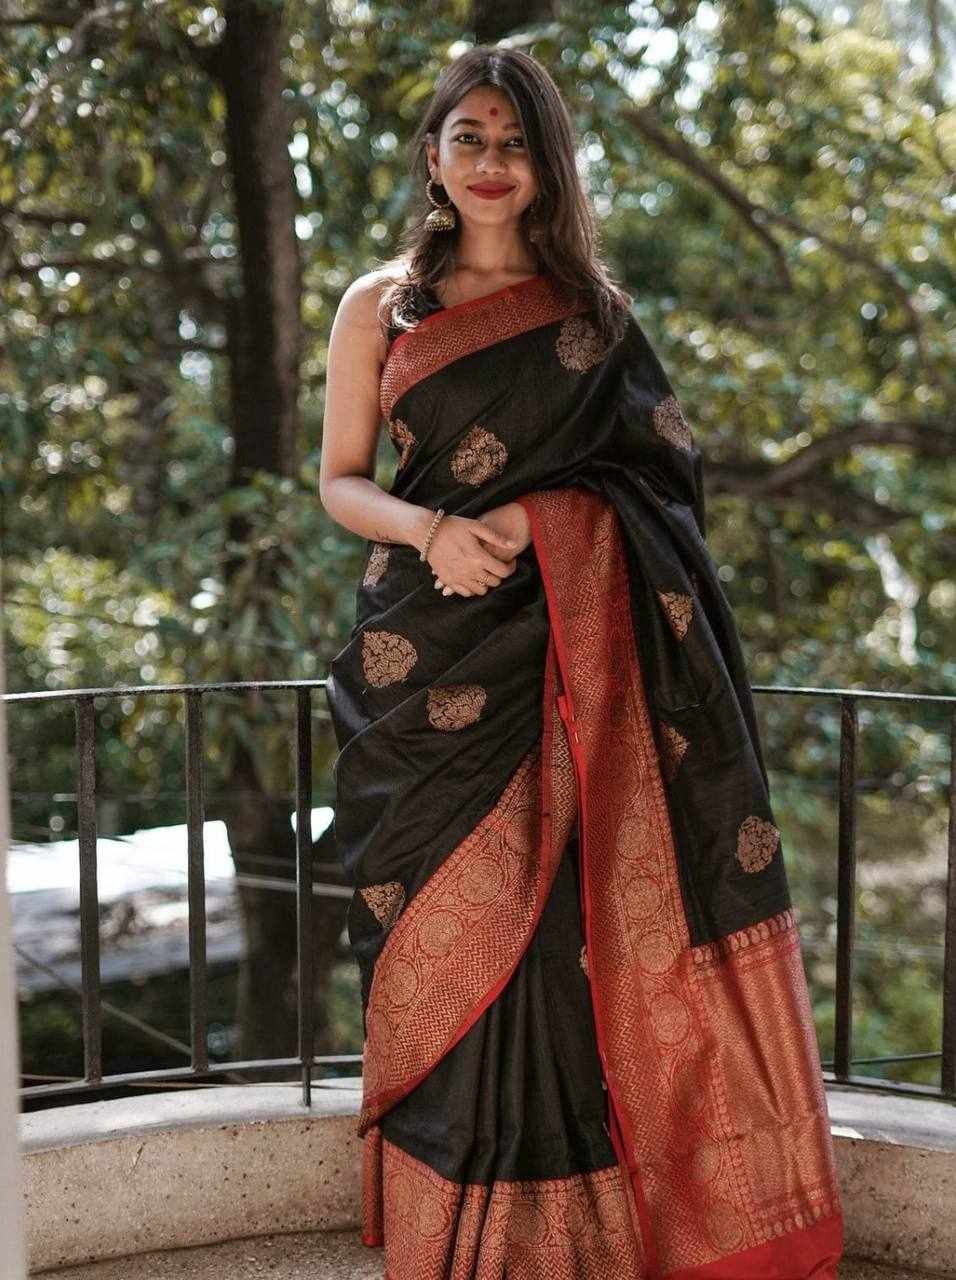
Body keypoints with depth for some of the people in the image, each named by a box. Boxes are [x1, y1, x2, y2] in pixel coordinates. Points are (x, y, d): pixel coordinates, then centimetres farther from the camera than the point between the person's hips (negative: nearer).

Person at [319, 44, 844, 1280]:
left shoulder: (591, 306, 12)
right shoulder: (381, 306, 8)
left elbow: (652, 464, 12)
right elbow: (341, 481, 7)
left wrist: (532, 518, -5)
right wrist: (434, 530, -13)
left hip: (575, 657, 1)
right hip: (435, 661, -1)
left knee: (575, 921, -3)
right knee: (453, 931, 0)